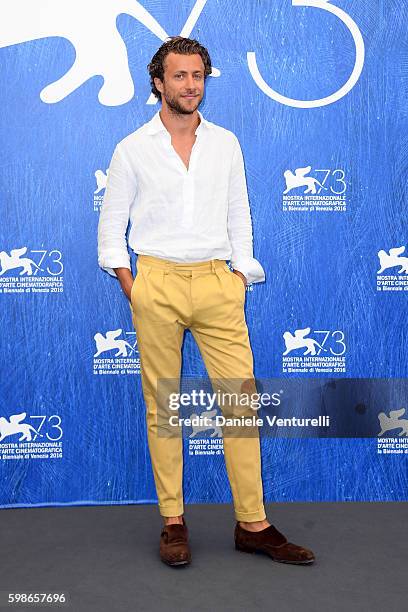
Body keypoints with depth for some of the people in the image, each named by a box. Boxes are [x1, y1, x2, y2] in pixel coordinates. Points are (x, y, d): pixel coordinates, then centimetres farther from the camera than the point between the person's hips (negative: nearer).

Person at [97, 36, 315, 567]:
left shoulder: (226, 144, 12)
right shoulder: (132, 149, 6)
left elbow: (239, 218, 15)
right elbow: (112, 225, 9)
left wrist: (240, 278, 5)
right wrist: (131, 290, 0)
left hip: (218, 284, 2)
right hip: (157, 282, -1)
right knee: (162, 404, 3)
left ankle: (253, 525, 7)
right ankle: (173, 522, 15)